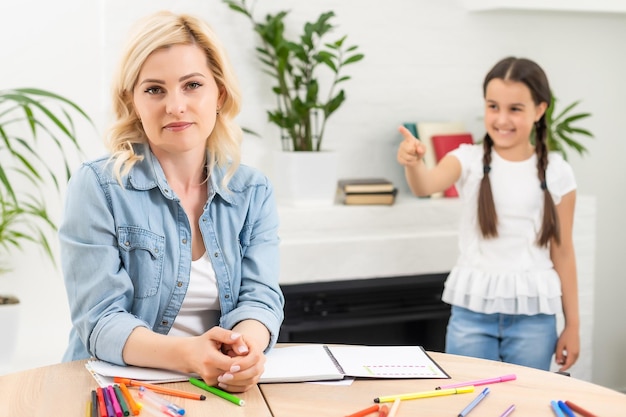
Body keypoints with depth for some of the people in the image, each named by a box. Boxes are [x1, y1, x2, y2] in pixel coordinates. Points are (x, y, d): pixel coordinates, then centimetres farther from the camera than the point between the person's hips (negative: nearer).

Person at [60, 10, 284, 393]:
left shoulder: (254, 192, 6)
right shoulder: (97, 187, -5)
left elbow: (261, 297, -3)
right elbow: (101, 320, -12)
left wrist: (247, 349, -26)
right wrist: (187, 355, -30)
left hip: (227, 388, 2)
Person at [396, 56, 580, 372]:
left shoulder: (556, 172, 0)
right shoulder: (469, 160, -1)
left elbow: (562, 251, 4)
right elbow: (425, 186, -22)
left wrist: (572, 324, 6)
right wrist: (413, 162, -45)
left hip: (532, 314, 0)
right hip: (472, 309, 0)